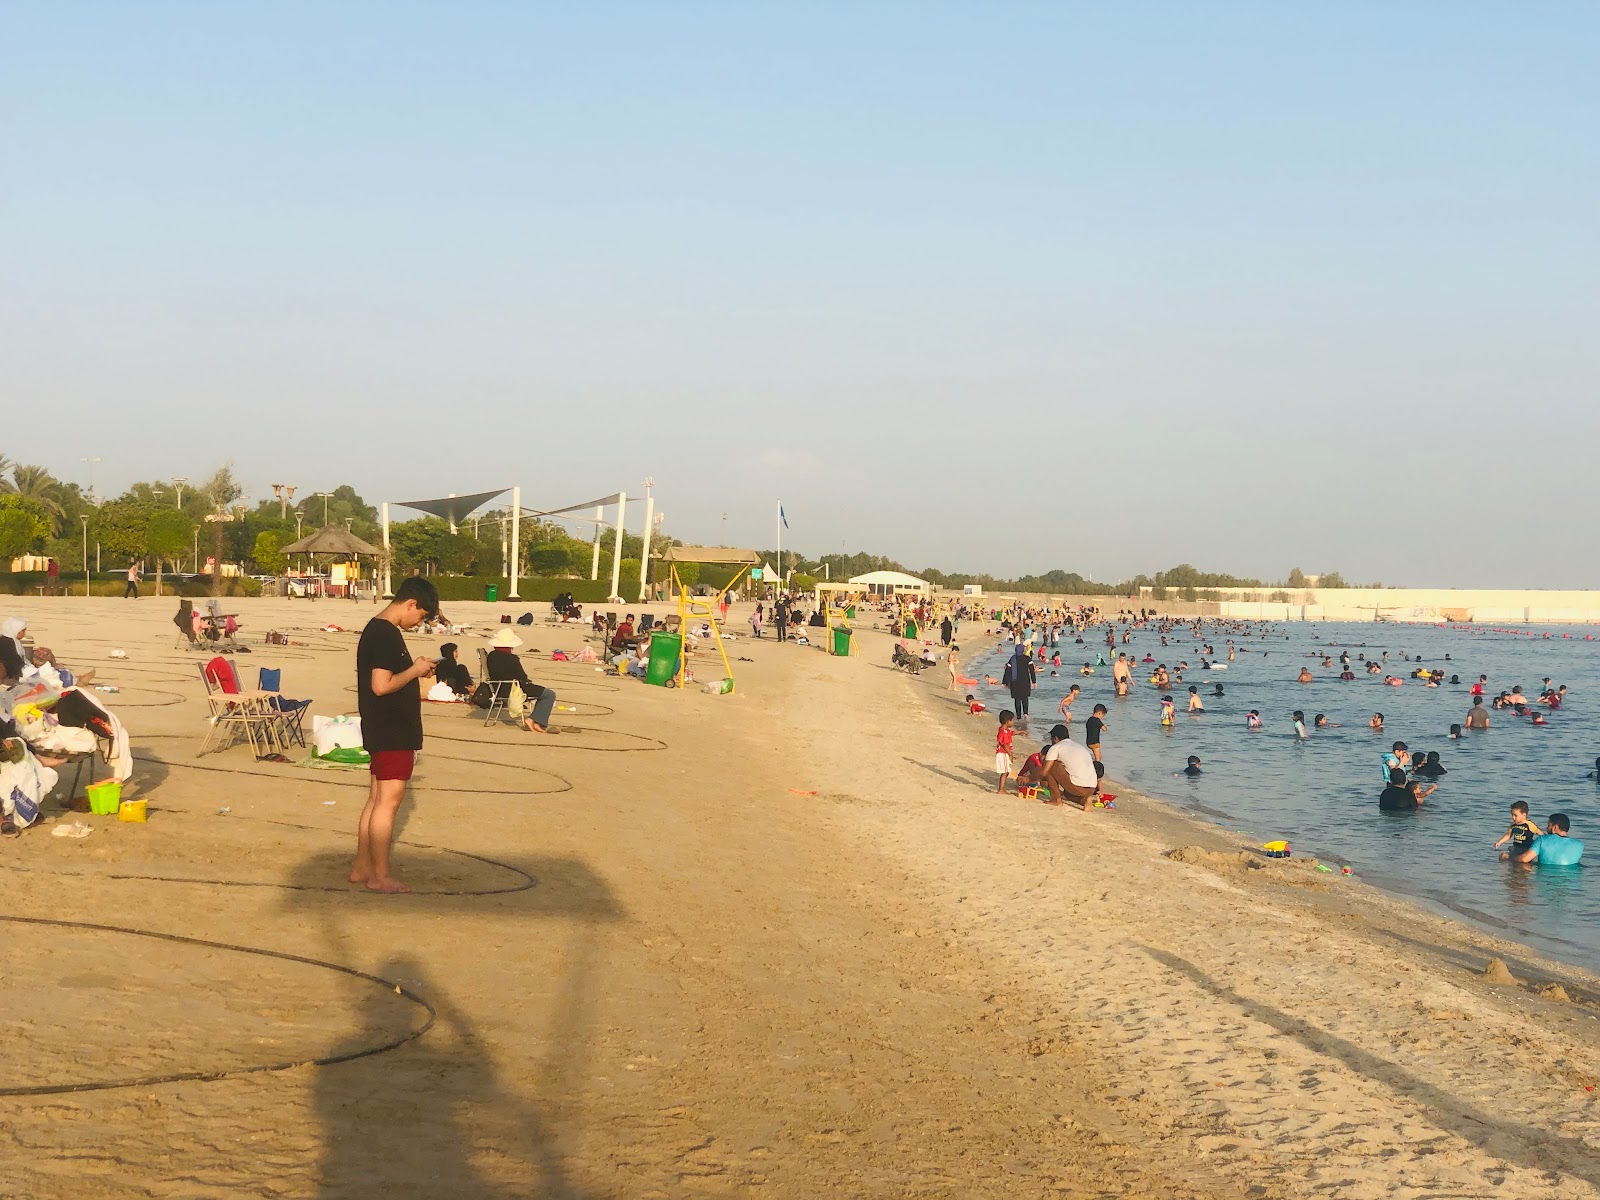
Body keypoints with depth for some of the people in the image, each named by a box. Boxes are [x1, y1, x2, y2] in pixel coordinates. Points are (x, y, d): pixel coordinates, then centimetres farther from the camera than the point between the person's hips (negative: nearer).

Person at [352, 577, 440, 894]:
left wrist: (414, 668, 10)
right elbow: (381, 685, -25)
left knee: (377, 798, 15)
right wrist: (415, 670, -13)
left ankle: (361, 868, 21)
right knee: (388, 800, -5)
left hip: (385, 732, 10)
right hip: (392, 733, -10)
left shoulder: (376, 629, 13)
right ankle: (380, 877, 0)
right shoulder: (387, 634, -19)